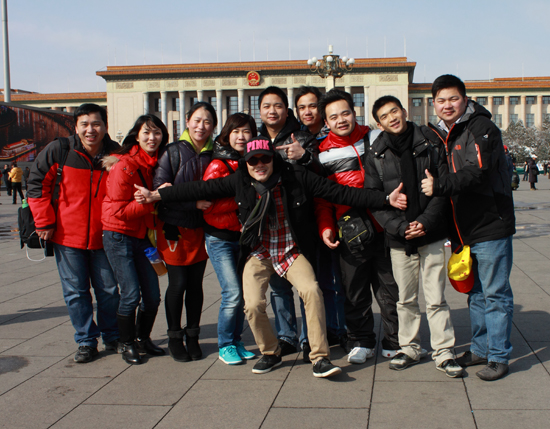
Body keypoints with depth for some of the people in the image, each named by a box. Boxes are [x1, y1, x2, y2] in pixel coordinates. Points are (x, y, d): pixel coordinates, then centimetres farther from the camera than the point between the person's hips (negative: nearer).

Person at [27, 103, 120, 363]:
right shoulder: (59, 151, -7)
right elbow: (36, 184, 0)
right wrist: (45, 222, -4)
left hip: (103, 237, 1)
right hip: (67, 235, -1)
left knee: (109, 291, 9)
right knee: (75, 293, 4)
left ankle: (111, 337, 29)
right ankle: (86, 341, 19)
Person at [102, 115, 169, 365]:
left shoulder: (156, 165, 4)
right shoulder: (124, 165, -14)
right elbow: (119, 210, -18)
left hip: (143, 236, 6)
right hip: (119, 236, -6)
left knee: (152, 295, 4)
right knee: (131, 294, -7)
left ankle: (143, 339, 25)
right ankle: (127, 345, 12)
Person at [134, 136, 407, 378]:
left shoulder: (295, 176, -9)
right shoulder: (239, 181, -4)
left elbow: (338, 192, -9)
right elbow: (201, 189, 1)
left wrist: (386, 199, -13)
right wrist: (156, 195, -1)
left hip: (292, 250, -1)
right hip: (258, 253, 1)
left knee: (311, 290, -26)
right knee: (253, 305, -16)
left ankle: (320, 357, -12)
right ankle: (270, 353, 13)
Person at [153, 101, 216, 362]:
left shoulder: (213, 155, 4)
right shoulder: (173, 152, -5)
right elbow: (160, 189, -12)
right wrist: (194, 202, -20)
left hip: (201, 228, 3)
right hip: (174, 227, -3)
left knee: (196, 284, 8)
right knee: (178, 283, 0)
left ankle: (192, 337, 22)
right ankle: (174, 338, 17)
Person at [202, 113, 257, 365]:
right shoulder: (218, 166, -9)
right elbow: (208, 205, -16)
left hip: (245, 237, 5)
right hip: (220, 238, -5)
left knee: (243, 292, 6)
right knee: (233, 293, -11)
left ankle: (236, 341, 21)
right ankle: (225, 346, 5)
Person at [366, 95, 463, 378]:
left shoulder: (430, 142, -1)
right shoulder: (376, 154, 2)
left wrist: (426, 221, -13)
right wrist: (400, 227, -12)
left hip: (431, 233, -2)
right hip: (398, 238, 2)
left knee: (435, 298, -1)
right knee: (405, 299, 11)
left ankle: (444, 352, 12)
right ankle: (409, 349, 26)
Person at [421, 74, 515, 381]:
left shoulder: (482, 128, -10)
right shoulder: (441, 135, 13)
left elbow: (478, 172, -24)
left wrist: (438, 186, -23)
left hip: (491, 227, -7)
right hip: (465, 230, 8)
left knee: (495, 295, -1)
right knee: (476, 294, 16)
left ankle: (499, 357, 9)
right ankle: (480, 350, 28)